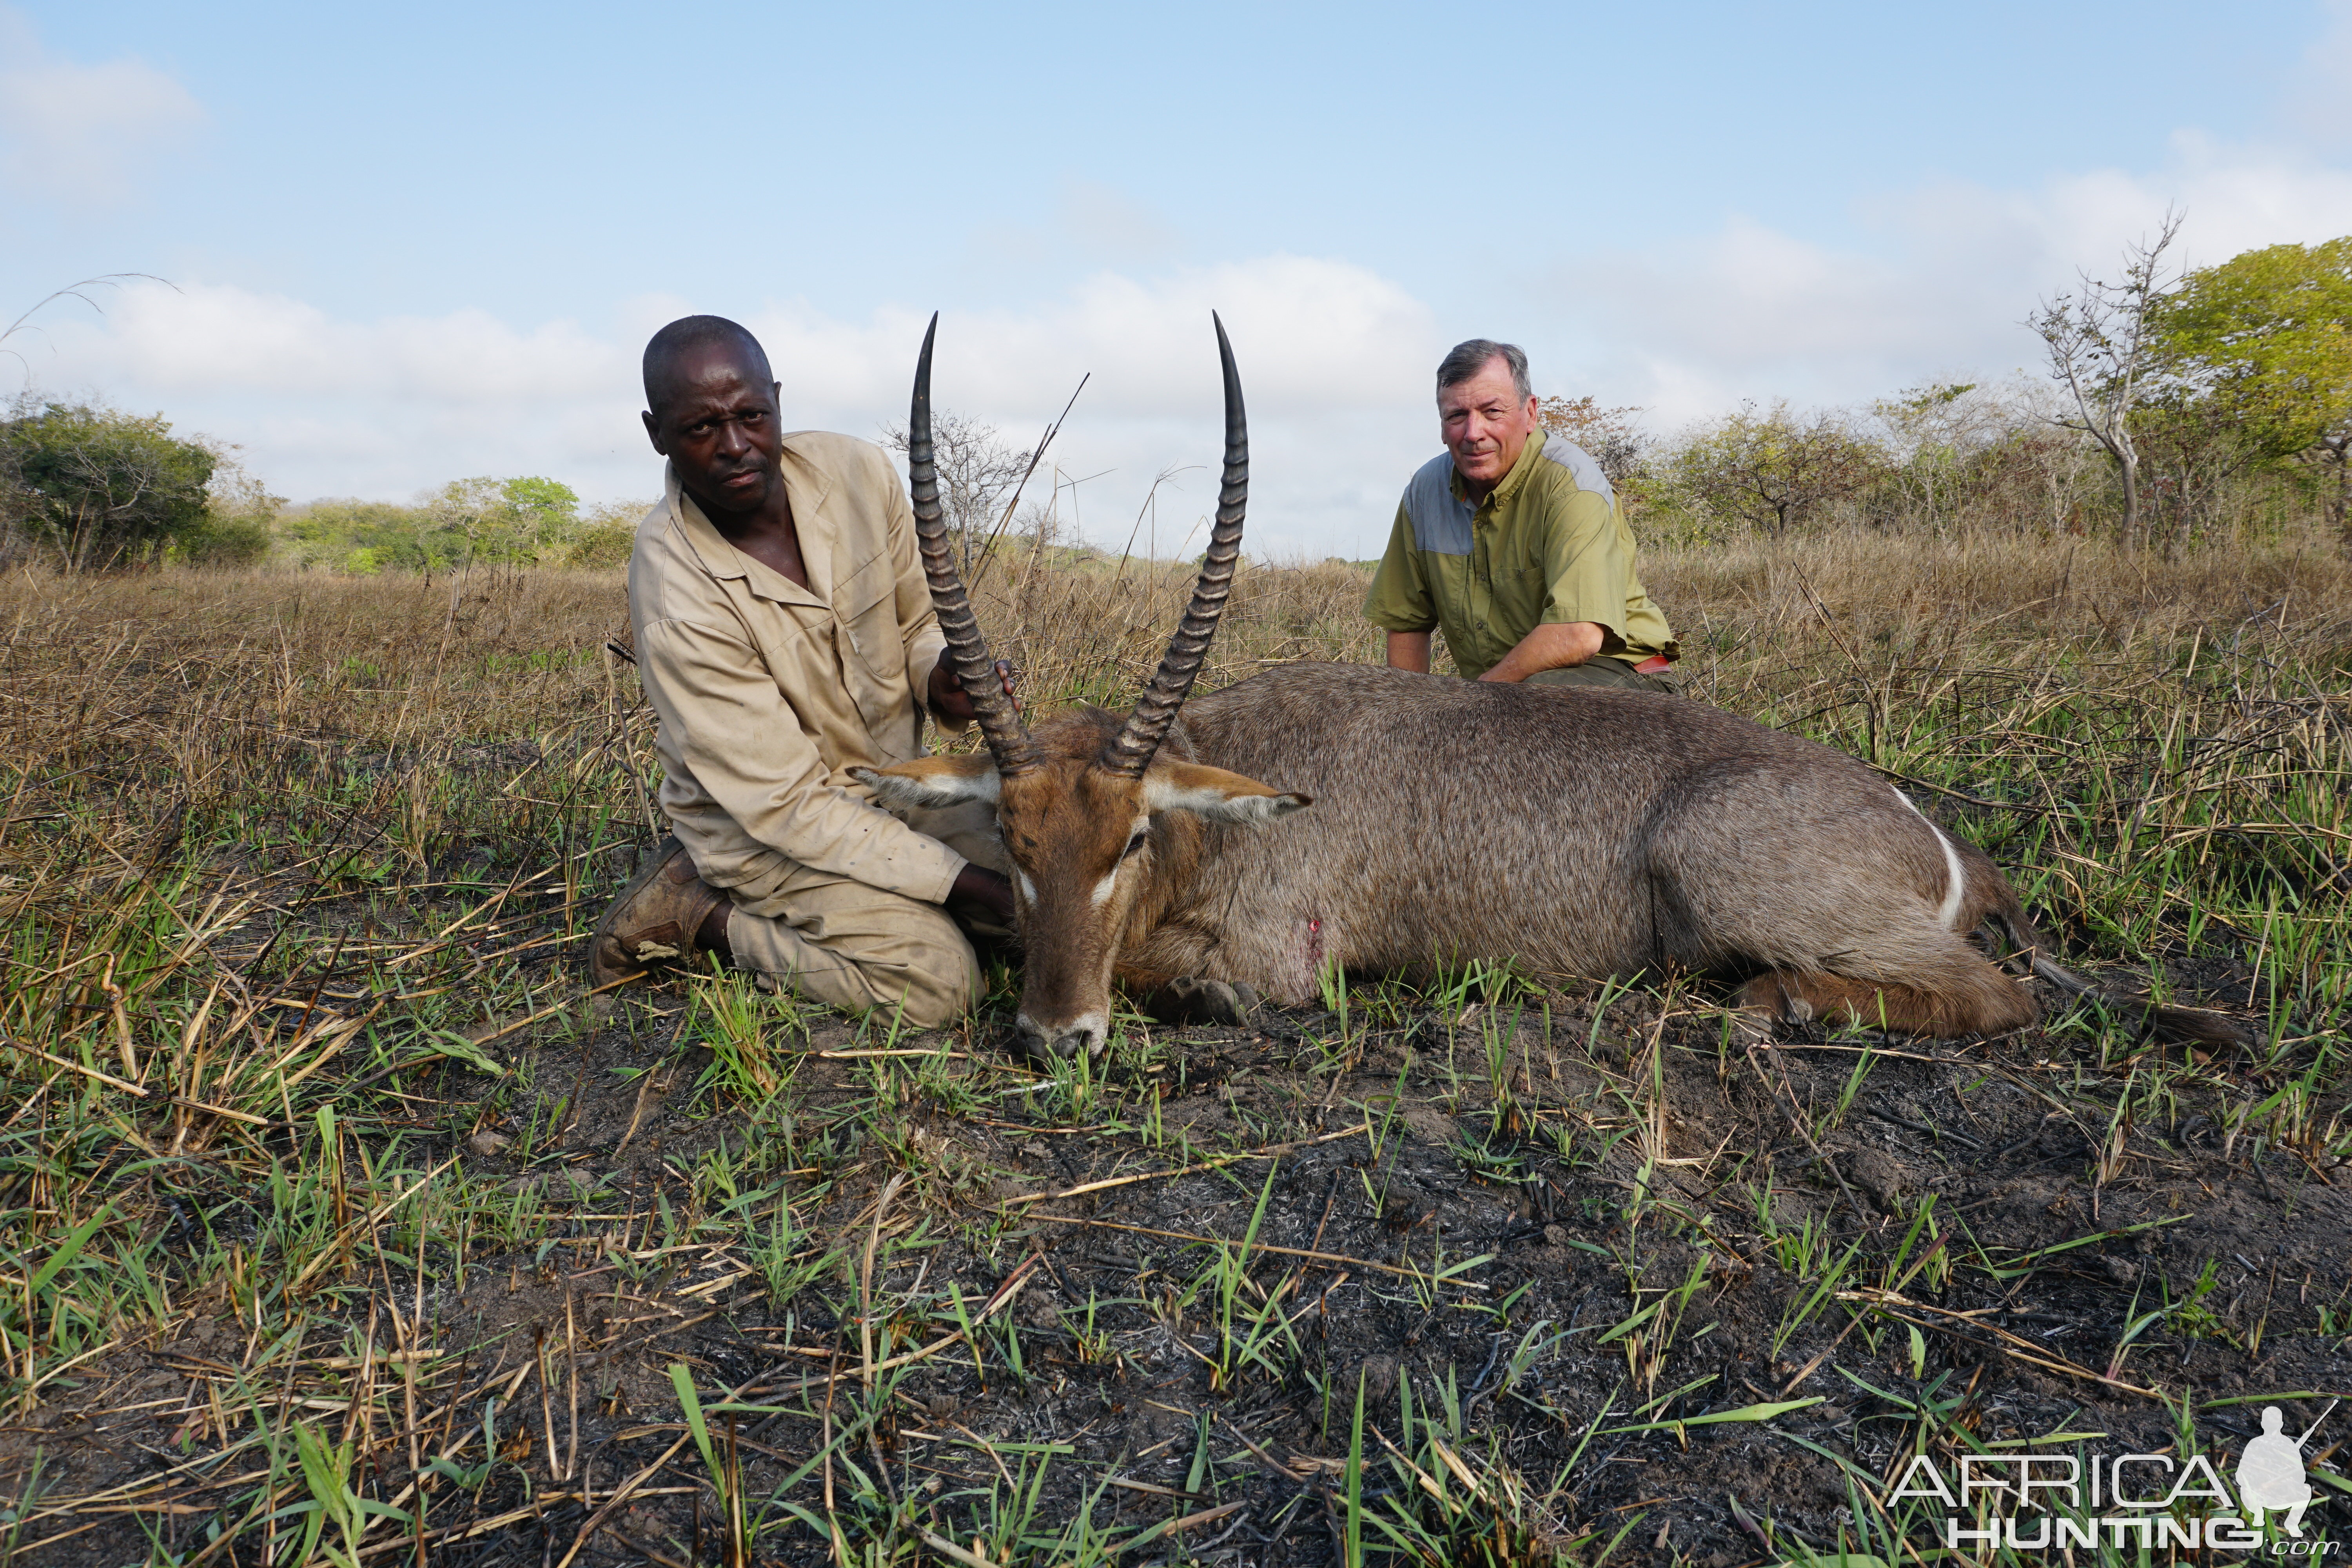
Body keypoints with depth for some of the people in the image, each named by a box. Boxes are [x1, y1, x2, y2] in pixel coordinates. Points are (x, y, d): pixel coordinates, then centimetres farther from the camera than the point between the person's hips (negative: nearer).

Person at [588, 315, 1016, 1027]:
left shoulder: (858, 473, -13)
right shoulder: (675, 596, -28)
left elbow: (915, 621, 4)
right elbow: (786, 805, -26)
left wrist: (941, 673, -22)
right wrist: (969, 885, -28)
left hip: (897, 765, 6)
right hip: (762, 817, -6)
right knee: (937, 979, -22)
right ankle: (698, 910, -2)